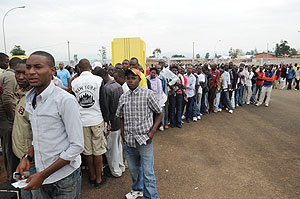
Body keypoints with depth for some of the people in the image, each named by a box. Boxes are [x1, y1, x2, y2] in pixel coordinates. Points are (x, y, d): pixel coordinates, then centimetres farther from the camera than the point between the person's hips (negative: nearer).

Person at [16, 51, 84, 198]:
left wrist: (43, 175, -18)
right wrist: (27, 158, 0)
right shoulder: (30, 99, 4)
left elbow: (77, 146, -20)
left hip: (65, 177, -7)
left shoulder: (65, 100, -21)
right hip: (41, 173, 7)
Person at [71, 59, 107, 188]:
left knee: (88, 151, 13)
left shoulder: (74, 82, -1)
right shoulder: (98, 79, -7)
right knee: (98, 151, 8)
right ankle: (98, 179, 19)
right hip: (97, 119, -2)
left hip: (82, 120, 2)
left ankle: (92, 176, 29)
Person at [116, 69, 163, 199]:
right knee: (133, 169, 21)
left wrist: (152, 132, -10)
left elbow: (159, 113, -1)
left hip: (144, 140, -4)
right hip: (128, 141, 5)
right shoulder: (123, 97, 7)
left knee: (148, 172, 1)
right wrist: (123, 133, 6)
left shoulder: (148, 94, -6)